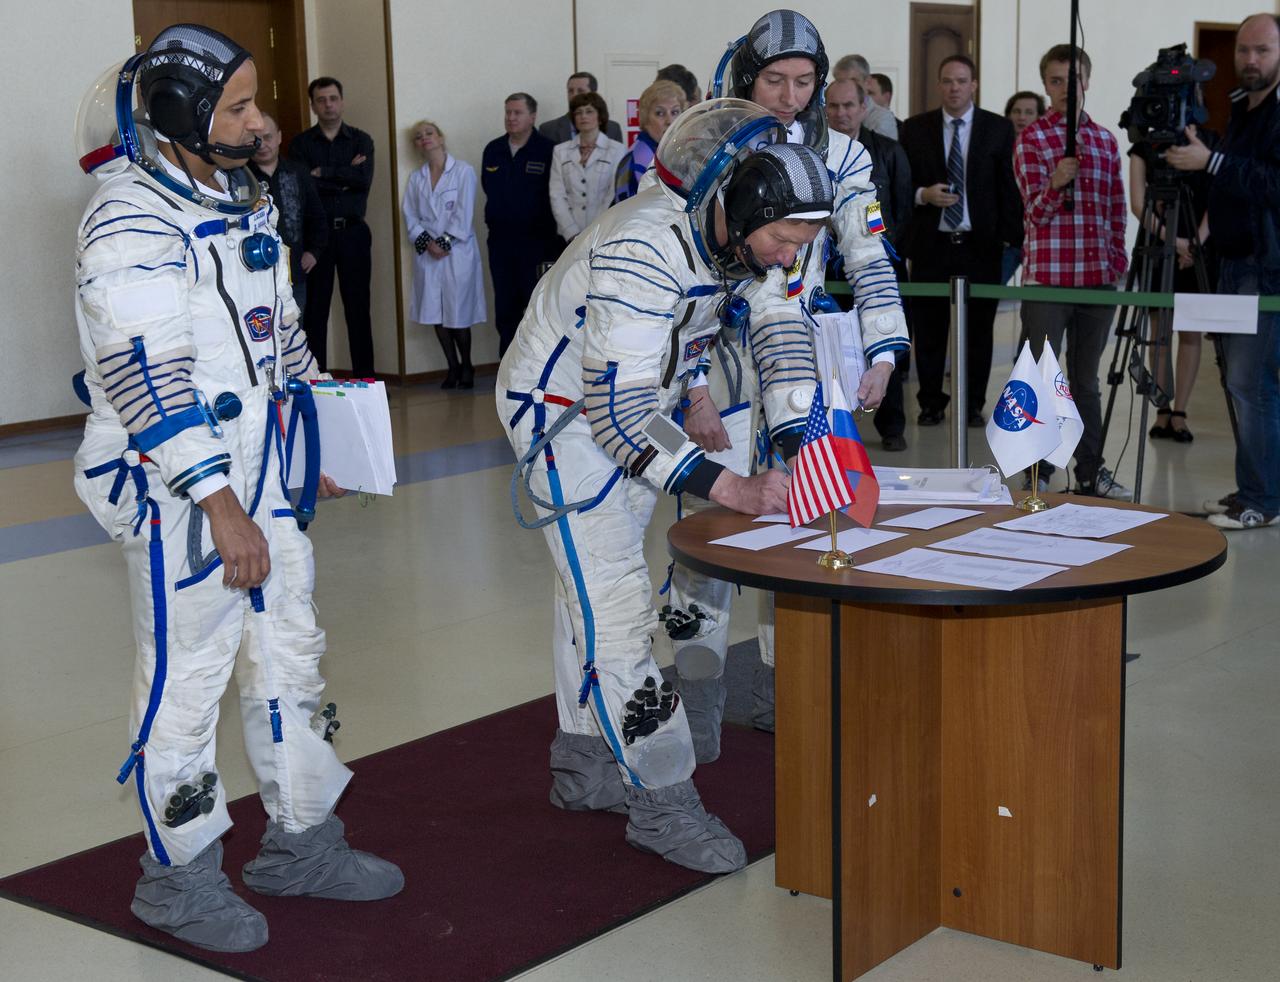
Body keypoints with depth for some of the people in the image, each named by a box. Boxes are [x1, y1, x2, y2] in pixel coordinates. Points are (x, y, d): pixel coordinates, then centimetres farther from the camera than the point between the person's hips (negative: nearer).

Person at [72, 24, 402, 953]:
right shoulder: (131, 221, -17)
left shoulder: (240, 199, 12)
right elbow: (149, 379, -23)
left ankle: (302, 843, 30)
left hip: (262, 468, 9)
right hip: (178, 490, -9)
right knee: (187, 678, 2)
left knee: (291, 652, 15)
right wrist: (222, 507, -25)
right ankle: (181, 876, 18)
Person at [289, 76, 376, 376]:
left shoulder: (361, 140, 8)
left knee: (358, 307, 4)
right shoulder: (300, 143, 6)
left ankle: (364, 378, 9)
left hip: (353, 231, 1)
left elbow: (365, 178, -9)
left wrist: (322, 173, -9)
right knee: (314, 309, -1)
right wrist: (345, 177, -10)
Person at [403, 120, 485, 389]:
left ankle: (466, 367, 16)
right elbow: (410, 215, 7)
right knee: (436, 314, 3)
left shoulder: (463, 171, -1)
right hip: (427, 254, 4)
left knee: (458, 314, -1)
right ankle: (453, 367, 15)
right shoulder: (415, 178, 12)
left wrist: (444, 242, -12)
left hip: (457, 252, -4)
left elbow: (464, 213, -7)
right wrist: (426, 242, -9)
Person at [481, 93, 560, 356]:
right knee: (505, 307, 9)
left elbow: (554, 194, -6)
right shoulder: (493, 150, 8)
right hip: (501, 240, 5)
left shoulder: (547, 151, -8)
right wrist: (498, 217, 12)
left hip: (537, 240, -5)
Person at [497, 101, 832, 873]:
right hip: (562, 411, -8)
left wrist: (803, 444, -18)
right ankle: (662, 801, -6)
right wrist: (731, 489, -41)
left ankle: (586, 765, 30)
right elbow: (618, 411, -37)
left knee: (599, 587, 17)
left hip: (632, 401, 9)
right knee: (612, 597, -12)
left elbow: (779, 330, -4)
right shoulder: (641, 256, -36)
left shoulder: (747, 232, -11)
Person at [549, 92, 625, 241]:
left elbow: (614, 196, -4)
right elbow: (557, 196, 4)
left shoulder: (616, 150, 3)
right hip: (568, 238, 2)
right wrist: (573, 233, -8)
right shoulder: (560, 151, 10)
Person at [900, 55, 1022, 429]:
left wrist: (1012, 237, -4)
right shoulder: (915, 128, 6)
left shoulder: (998, 128, 4)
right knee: (929, 329, 4)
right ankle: (931, 402, 15)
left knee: (978, 329, 4)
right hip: (930, 243, 0)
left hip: (980, 244, 0)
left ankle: (972, 404, 14)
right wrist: (923, 195, -14)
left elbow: (1008, 186, 4)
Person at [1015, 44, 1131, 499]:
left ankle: (1090, 472, 19)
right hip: (1047, 276, -5)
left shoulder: (1105, 139, 13)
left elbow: (1117, 209, 18)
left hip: (1098, 277, 5)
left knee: (1086, 380, 12)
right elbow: (1036, 211, -11)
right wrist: (1056, 184, -30)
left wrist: (1117, 258, 8)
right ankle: (1037, 475, 6)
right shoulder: (1032, 138, -2)